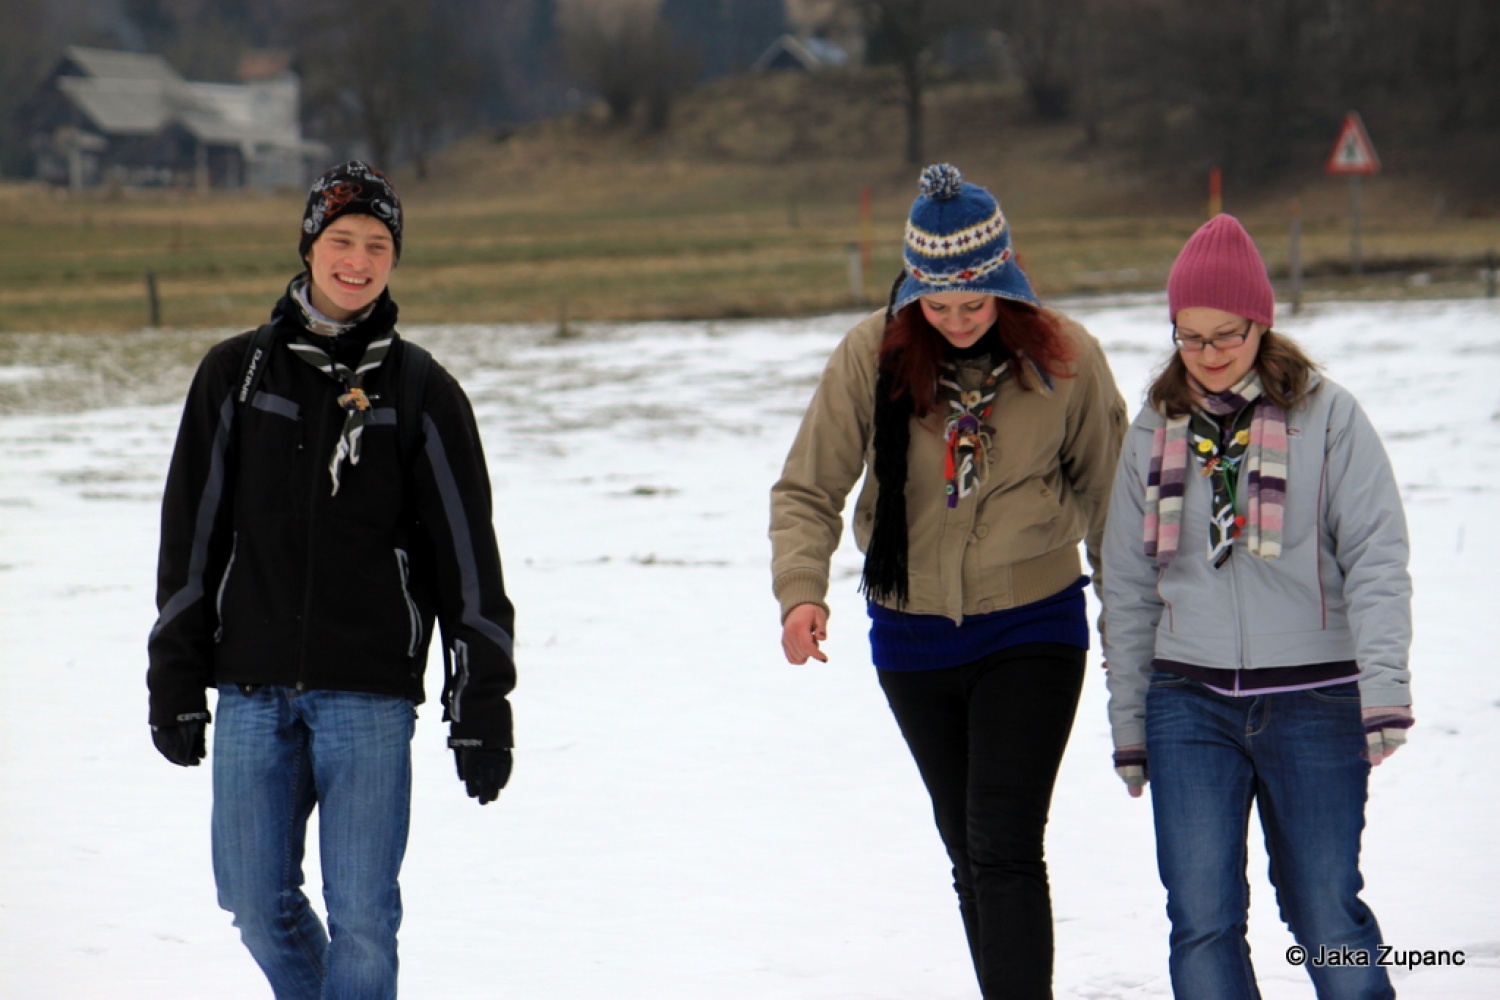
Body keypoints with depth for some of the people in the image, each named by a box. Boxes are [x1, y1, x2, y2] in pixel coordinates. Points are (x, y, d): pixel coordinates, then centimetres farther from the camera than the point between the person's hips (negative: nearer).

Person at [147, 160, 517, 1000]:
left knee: (363, 913, -7)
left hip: (370, 696, -2)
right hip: (251, 691, 2)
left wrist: (483, 702, -2)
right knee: (258, 904, 8)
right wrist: (176, 677, 5)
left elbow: (467, 554, 3)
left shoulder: (423, 395, 3)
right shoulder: (236, 376, 7)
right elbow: (193, 533, 10)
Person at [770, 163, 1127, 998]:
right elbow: (808, 490, -5)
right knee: (968, 851, 14)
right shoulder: (872, 358, -9)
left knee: (1005, 846, -14)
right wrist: (802, 591, -22)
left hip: (1033, 628, -3)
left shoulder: (1065, 358, -10)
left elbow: (1105, 493, 2)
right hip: (914, 638, 3)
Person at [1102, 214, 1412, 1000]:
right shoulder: (1155, 431, 9)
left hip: (1312, 700, -3)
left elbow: (1375, 558, -6)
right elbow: (1128, 587, 14)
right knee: (1201, 920, -4)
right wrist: (1128, 725, 13)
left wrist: (1385, 687, -17)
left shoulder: (1326, 416, -2)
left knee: (1326, 915, 2)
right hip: (1190, 703, 3)